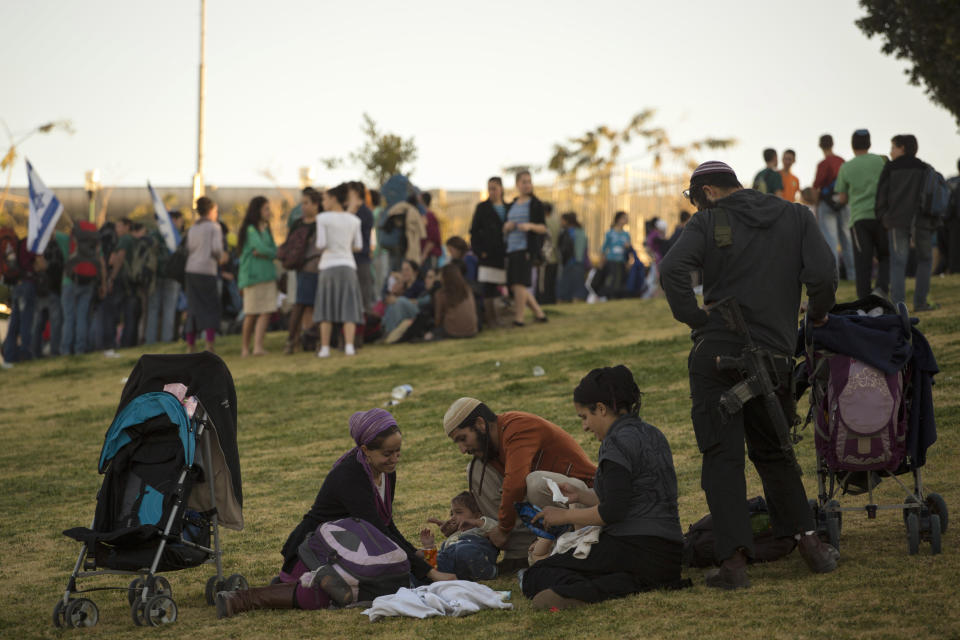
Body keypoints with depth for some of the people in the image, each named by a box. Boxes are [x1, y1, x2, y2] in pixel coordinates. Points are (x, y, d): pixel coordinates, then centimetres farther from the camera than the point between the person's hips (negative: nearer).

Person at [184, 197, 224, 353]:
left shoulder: (192, 229, 15)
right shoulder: (214, 227, -2)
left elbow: (189, 250, 10)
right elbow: (216, 249, -12)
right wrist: (220, 258, 9)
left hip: (190, 271, 5)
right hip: (207, 271, -5)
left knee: (193, 309, 9)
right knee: (212, 307, 1)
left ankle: (190, 346, 7)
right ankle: (209, 345, -10)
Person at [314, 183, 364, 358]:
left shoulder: (323, 218, -5)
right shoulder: (353, 220, 6)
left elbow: (321, 244, -11)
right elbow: (358, 246, 7)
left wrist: (319, 245, 11)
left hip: (329, 266, -2)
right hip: (348, 265, 2)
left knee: (327, 307, 6)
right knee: (349, 309, 1)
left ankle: (325, 348, 3)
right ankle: (349, 346, -12)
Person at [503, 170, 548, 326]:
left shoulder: (535, 204, 2)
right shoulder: (512, 205, 18)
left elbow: (544, 229, -1)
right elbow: (505, 231, 22)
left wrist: (530, 226, -19)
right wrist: (507, 227, -1)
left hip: (527, 248, -7)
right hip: (512, 248, 7)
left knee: (519, 284, -14)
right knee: (514, 286, 5)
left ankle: (518, 318, -10)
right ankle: (539, 313, 16)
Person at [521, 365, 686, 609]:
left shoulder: (618, 441, -11)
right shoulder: (650, 434, 18)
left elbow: (612, 512, -17)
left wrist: (565, 516, -4)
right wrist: (581, 495, 19)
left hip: (637, 548, -9)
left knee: (534, 577, -6)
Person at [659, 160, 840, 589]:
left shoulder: (709, 222, 0)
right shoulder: (796, 217, 8)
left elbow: (672, 269, -17)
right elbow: (822, 275, -4)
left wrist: (695, 318, -7)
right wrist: (817, 315, 14)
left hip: (715, 354, -3)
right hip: (772, 356, 3)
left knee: (721, 456, 0)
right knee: (774, 451, 20)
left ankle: (734, 558, -11)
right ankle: (807, 539, 12)